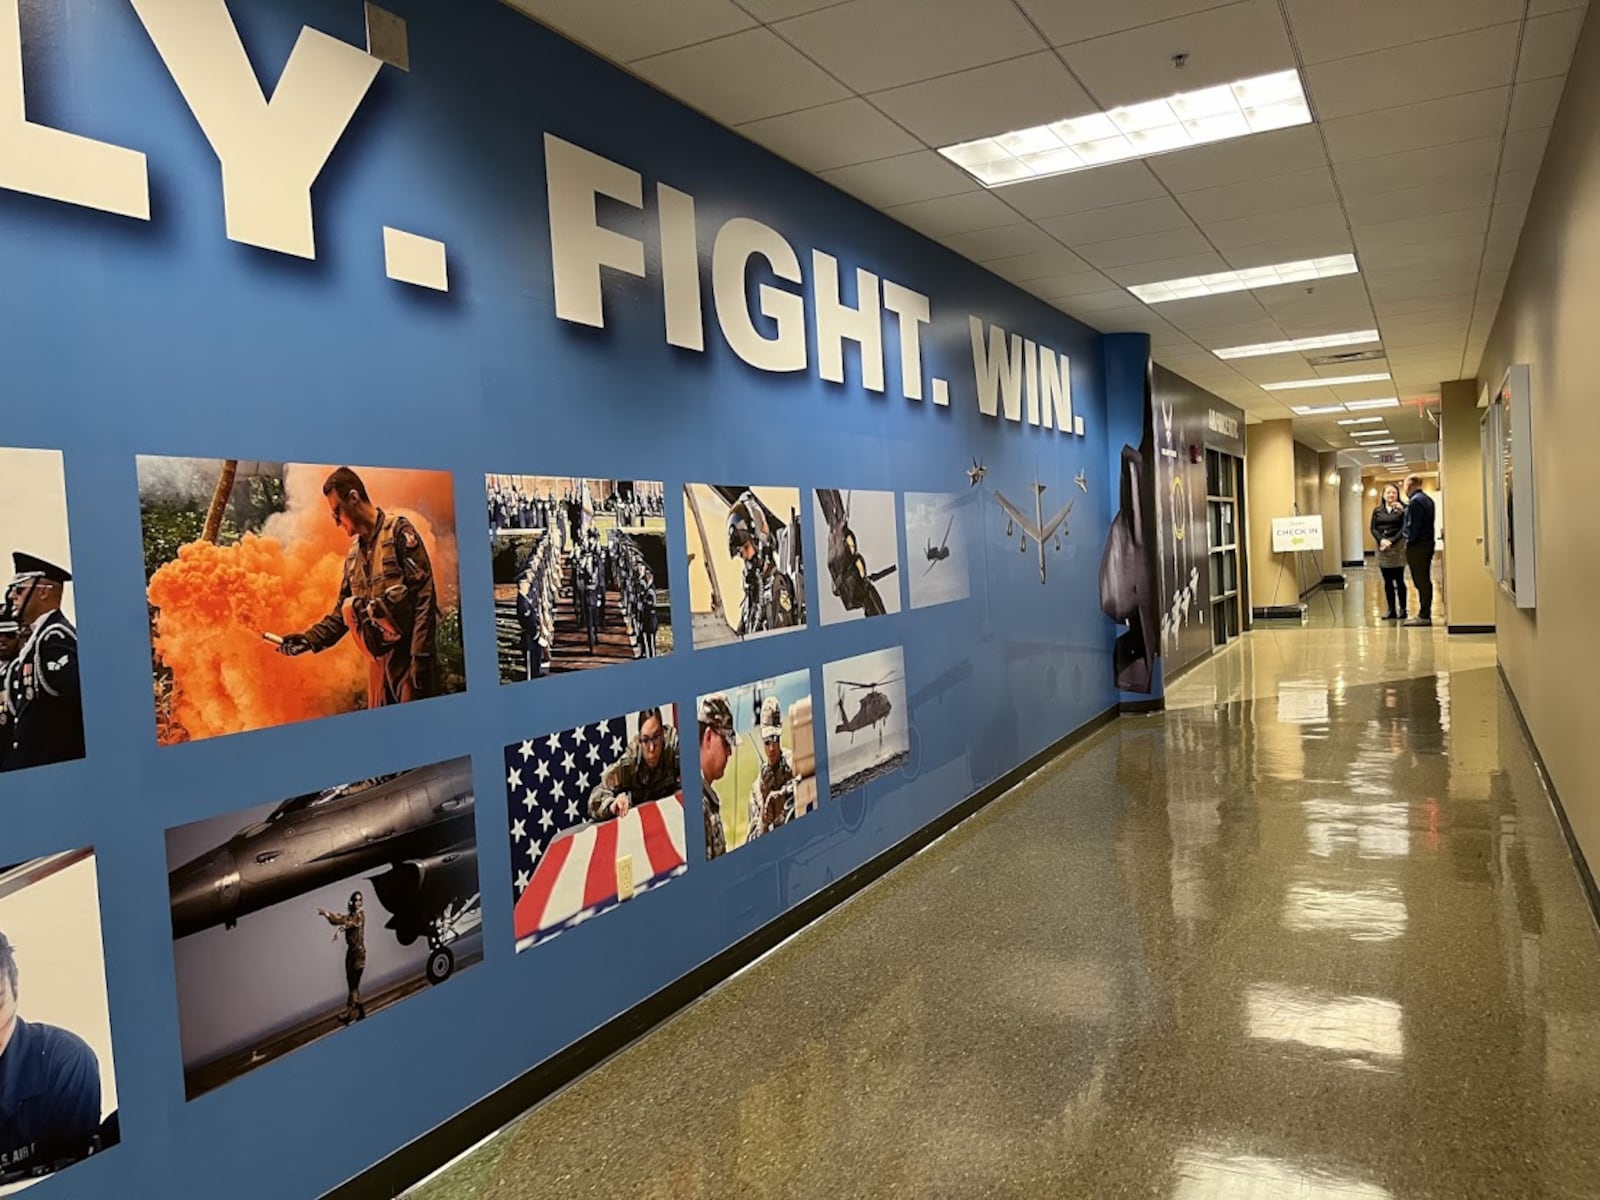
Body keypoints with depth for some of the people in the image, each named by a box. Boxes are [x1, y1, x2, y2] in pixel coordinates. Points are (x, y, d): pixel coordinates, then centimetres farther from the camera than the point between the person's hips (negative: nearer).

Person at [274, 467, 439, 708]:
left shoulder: (399, 532, -7)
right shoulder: (353, 555, 14)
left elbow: (424, 598, -15)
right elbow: (341, 612, 20)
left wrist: (421, 657, -20)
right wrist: (308, 639, 7)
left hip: (410, 656, -7)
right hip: (378, 660, 7)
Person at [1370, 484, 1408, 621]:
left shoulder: (1402, 509, 0)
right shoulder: (1377, 511, 11)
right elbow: (1373, 529, 5)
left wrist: (1391, 541, -18)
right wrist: (1381, 540, -11)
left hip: (1398, 547, -4)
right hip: (1382, 548, 4)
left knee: (1399, 580, -2)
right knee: (1387, 581, 6)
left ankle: (1402, 609, 4)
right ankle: (1391, 609, 10)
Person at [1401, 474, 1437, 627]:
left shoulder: (1415, 501, -15)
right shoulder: (1427, 499, 14)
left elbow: (1413, 525, -20)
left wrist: (1408, 542, -11)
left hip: (1417, 546, -10)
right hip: (1428, 544, 10)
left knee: (1420, 582, -6)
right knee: (1425, 581, 12)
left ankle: (1424, 616, -4)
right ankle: (1425, 613, 17)